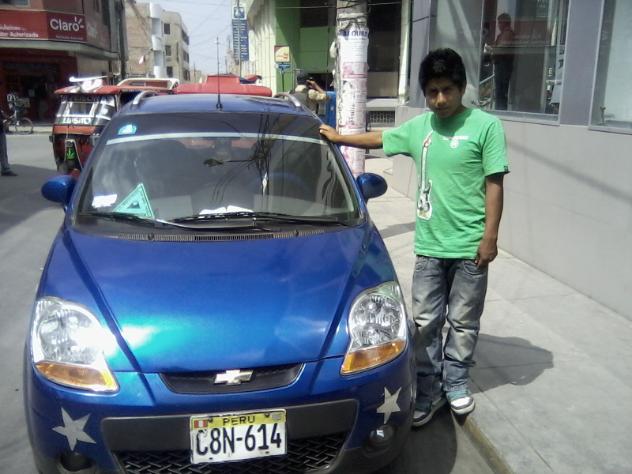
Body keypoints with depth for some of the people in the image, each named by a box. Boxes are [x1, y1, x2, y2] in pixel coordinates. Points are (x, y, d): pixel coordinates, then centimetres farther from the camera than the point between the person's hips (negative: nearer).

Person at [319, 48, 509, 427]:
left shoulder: (485, 125, -6)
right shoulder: (419, 127, 7)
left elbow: (494, 184, -8)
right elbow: (380, 138, 24)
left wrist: (490, 236, -11)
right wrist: (339, 138, 29)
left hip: (470, 246, -3)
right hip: (429, 245, 4)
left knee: (463, 321, 11)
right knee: (426, 321, 7)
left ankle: (456, 384, 31)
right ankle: (428, 391, 20)